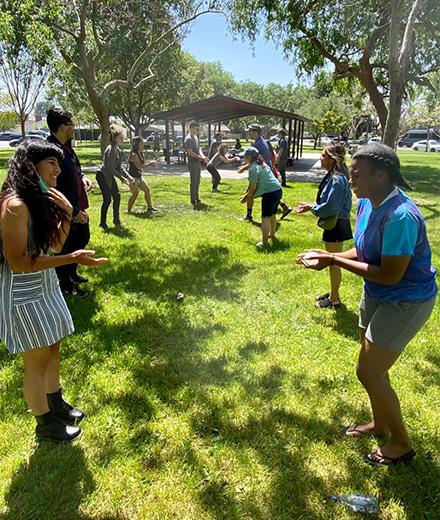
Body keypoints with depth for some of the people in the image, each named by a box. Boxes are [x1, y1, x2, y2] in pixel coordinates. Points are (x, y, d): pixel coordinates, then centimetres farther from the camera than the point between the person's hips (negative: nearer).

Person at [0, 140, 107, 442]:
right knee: (37, 361, 8)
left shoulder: (41, 199, 3)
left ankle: (57, 405, 43)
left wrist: (67, 213, -7)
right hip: (24, 294, -8)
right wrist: (73, 258, -28)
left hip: (45, 287, 9)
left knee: (53, 349, 21)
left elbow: (55, 244, 8)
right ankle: (46, 424, 30)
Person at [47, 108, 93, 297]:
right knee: (66, 249, 6)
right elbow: (54, 187, -26)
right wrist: (74, 211, -23)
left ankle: (71, 273, 44)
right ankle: (65, 285, 26)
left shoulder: (66, 146, 7)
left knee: (82, 239, 24)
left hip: (78, 208, 10)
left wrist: (82, 178, 2)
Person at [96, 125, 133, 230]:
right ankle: (103, 223, 5)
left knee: (117, 196, 10)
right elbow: (110, 168, -24)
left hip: (109, 176, 9)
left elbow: (119, 167, 12)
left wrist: (128, 176, 1)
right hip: (103, 176, -9)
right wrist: (122, 178, -23)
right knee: (107, 199, -7)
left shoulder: (118, 150, 6)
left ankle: (116, 220, 22)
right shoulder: (111, 150, -22)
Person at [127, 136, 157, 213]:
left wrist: (150, 163, -5)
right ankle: (129, 210, 5)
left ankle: (149, 207, 24)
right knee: (135, 193, -6)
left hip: (139, 177, 9)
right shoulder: (134, 155, -20)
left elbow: (142, 164, 12)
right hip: (132, 177, -9)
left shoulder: (141, 154, 8)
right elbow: (139, 166, -28)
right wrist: (149, 163, -21)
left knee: (147, 190, 11)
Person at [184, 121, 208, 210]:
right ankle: (193, 201, -1)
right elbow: (190, 153, -20)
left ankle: (196, 198, 26)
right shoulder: (188, 139, -15)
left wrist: (203, 156, -3)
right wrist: (201, 157, -24)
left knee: (197, 181, 15)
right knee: (193, 182, -6)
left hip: (198, 163, 9)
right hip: (193, 163, -9)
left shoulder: (195, 137, 14)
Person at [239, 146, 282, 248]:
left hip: (270, 193, -10)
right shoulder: (261, 164, 17)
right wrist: (247, 195, 16)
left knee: (265, 218, -6)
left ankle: (264, 242, -6)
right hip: (278, 190, 10)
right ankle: (272, 234, 44)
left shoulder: (253, 168, -13)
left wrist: (246, 197, 2)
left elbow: (253, 187, -14)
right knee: (272, 215, 26)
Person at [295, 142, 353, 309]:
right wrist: (313, 206, 3)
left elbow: (331, 207, -26)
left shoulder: (337, 179, -24)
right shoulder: (332, 176, 6)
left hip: (337, 225, -10)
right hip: (333, 223, 10)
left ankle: (334, 299, 21)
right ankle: (333, 293, 37)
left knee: (334, 263, 4)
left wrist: (312, 207, -13)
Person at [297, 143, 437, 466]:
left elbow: (390, 275, -29)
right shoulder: (367, 204, -3)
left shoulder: (400, 216, -31)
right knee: (373, 367, 21)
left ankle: (401, 444, 24)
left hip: (405, 302, -9)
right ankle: (380, 423, 46)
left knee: (369, 372, -1)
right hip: (376, 296, 9)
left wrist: (335, 261, -25)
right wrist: (329, 257, -13)